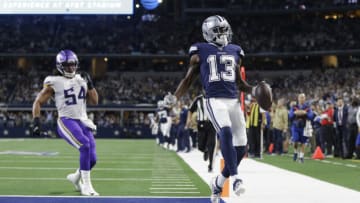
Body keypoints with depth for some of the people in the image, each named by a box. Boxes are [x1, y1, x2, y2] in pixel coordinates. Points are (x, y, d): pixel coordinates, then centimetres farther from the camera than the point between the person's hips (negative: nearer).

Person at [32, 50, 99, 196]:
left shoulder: (81, 79, 13)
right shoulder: (54, 83, -2)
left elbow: (94, 101, 12)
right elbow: (38, 102, 1)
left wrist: (89, 84, 1)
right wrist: (36, 121, -10)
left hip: (83, 122, 5)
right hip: (66, 122, -5)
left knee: (92, 159, -1)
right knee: (85, 146, -29)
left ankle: (76, 177, 33)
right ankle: (86, 186, -17)